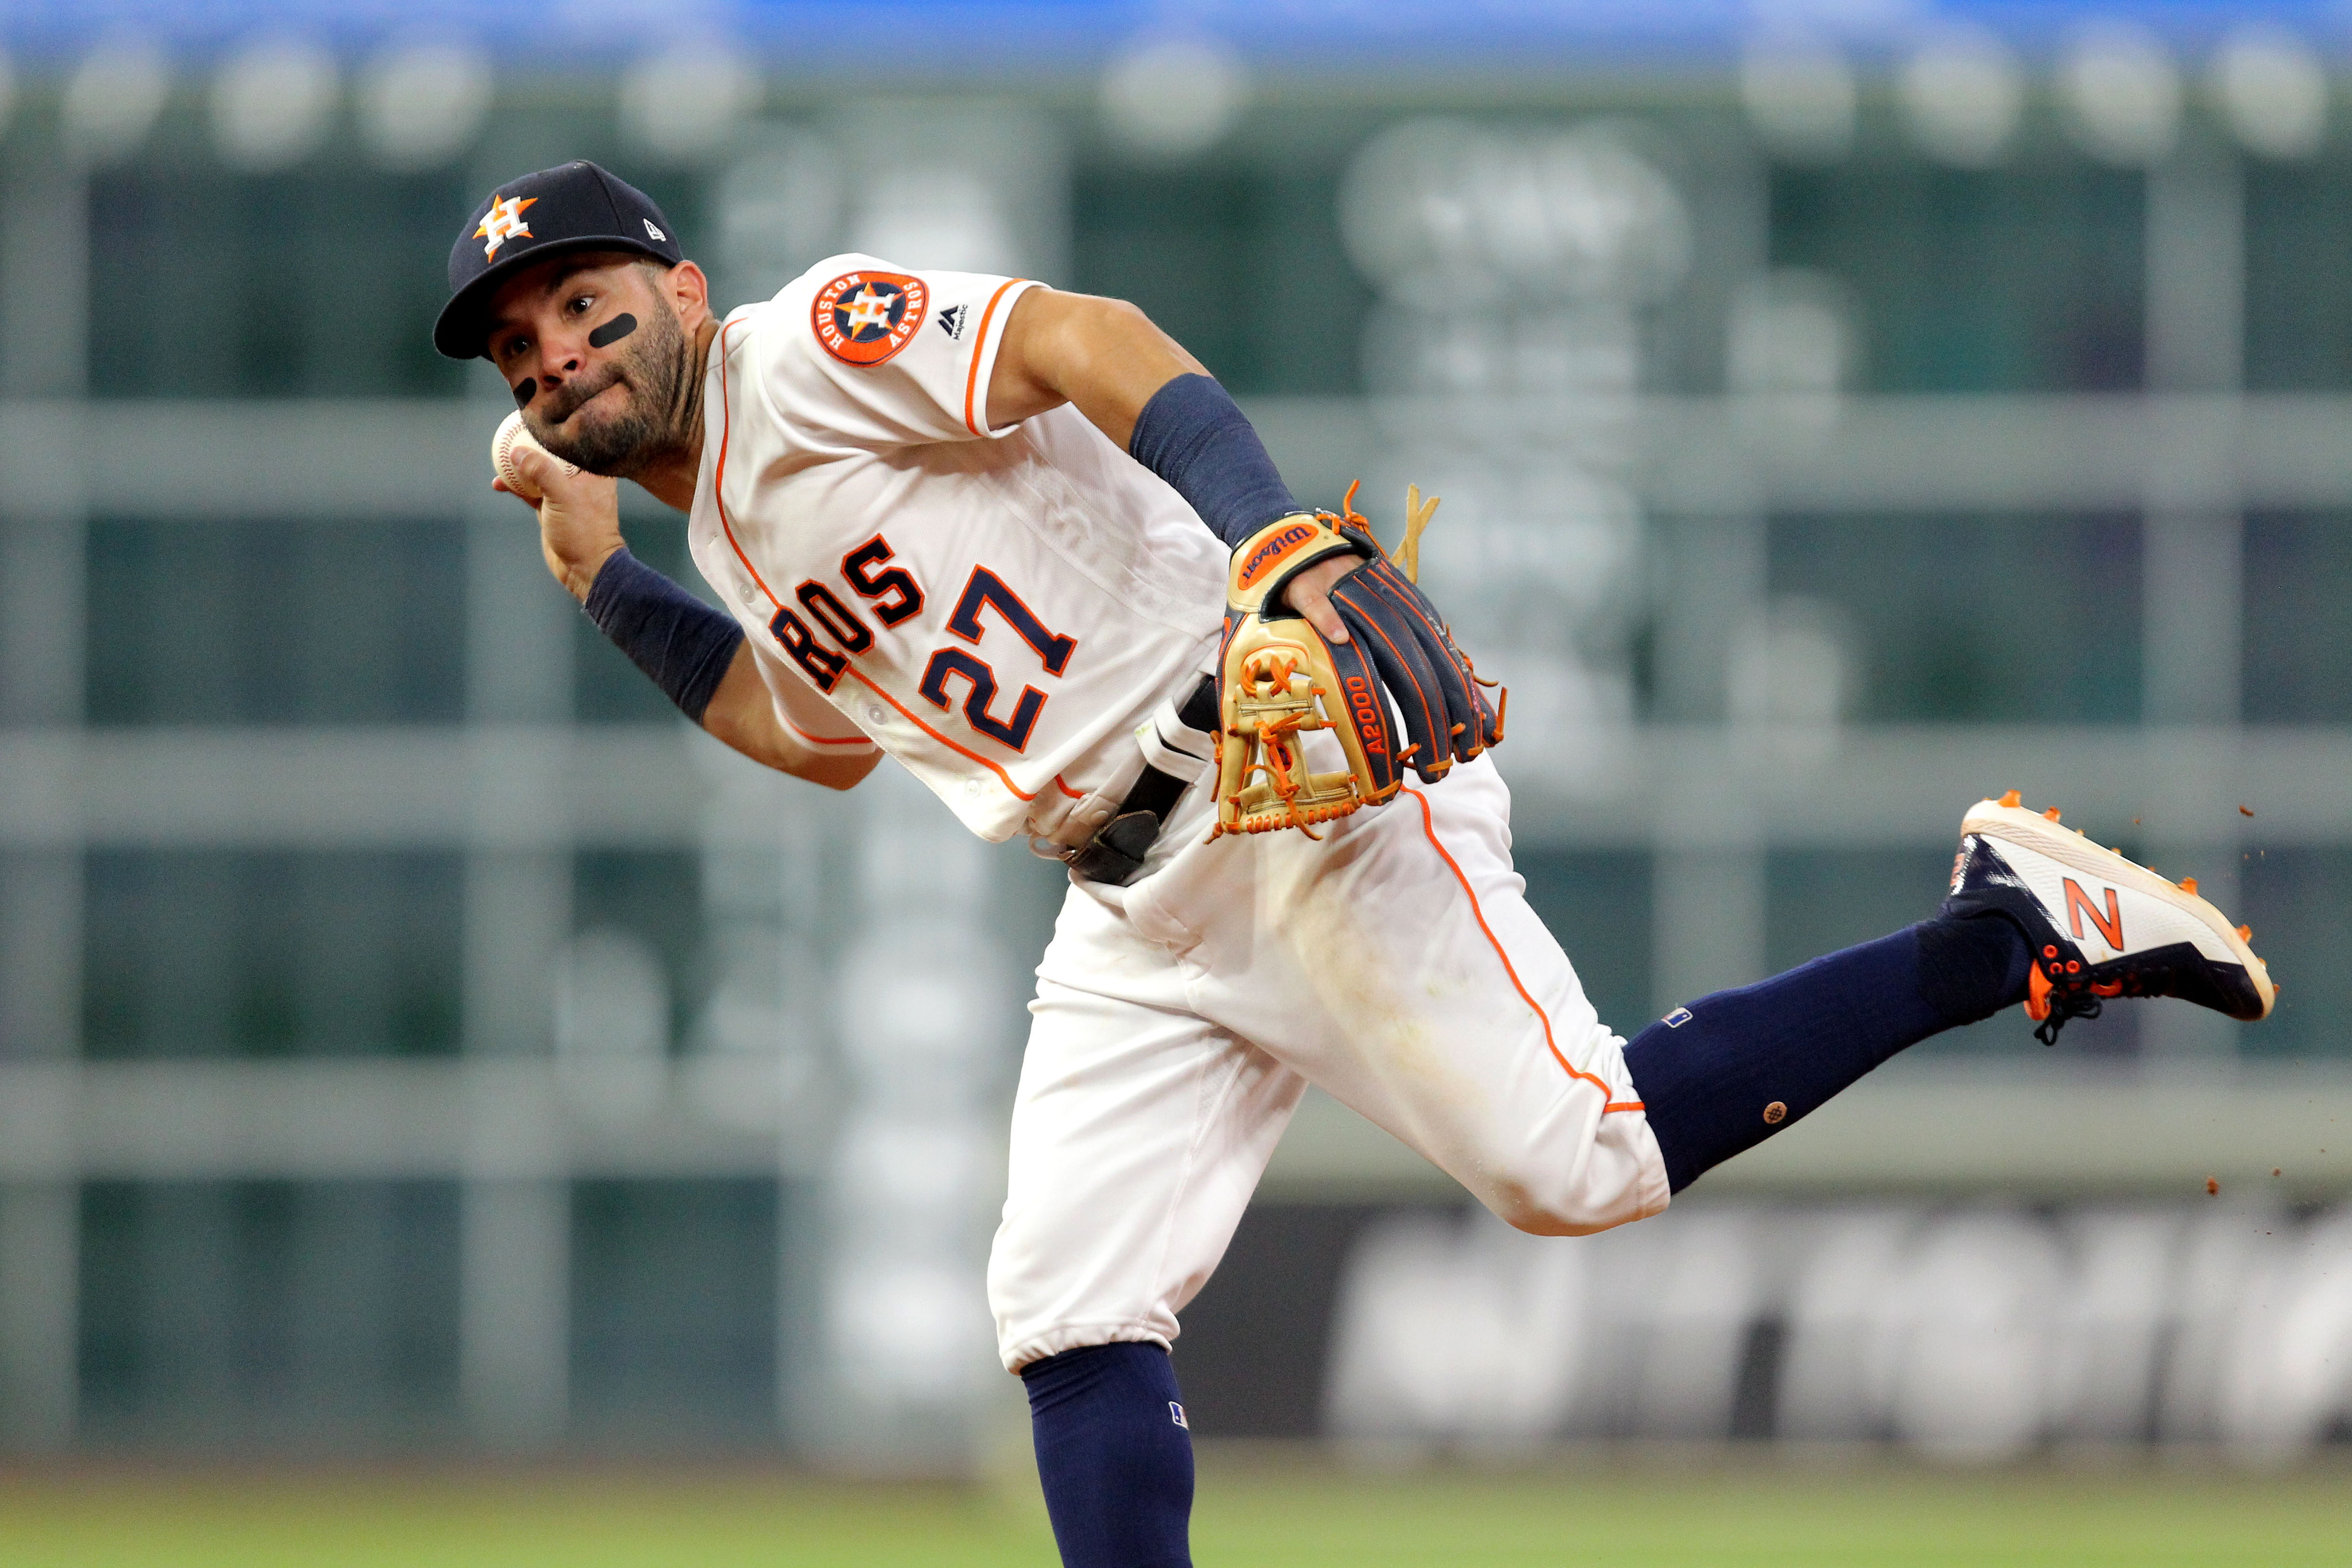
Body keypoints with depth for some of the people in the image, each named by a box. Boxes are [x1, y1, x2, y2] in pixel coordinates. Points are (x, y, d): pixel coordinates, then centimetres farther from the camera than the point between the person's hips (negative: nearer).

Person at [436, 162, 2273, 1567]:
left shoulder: (812, 347, -6)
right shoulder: (727, 535, 21)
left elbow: (1096, 346, -20)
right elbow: (823, 735, 33)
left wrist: (1283, 547, -35)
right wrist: (610, 580, 25)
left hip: (1290, 775, -10)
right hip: (1138, 917, 10)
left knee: (1575, 1158, -21)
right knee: (1068, 1315, 0)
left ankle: (2022, 928, -8)